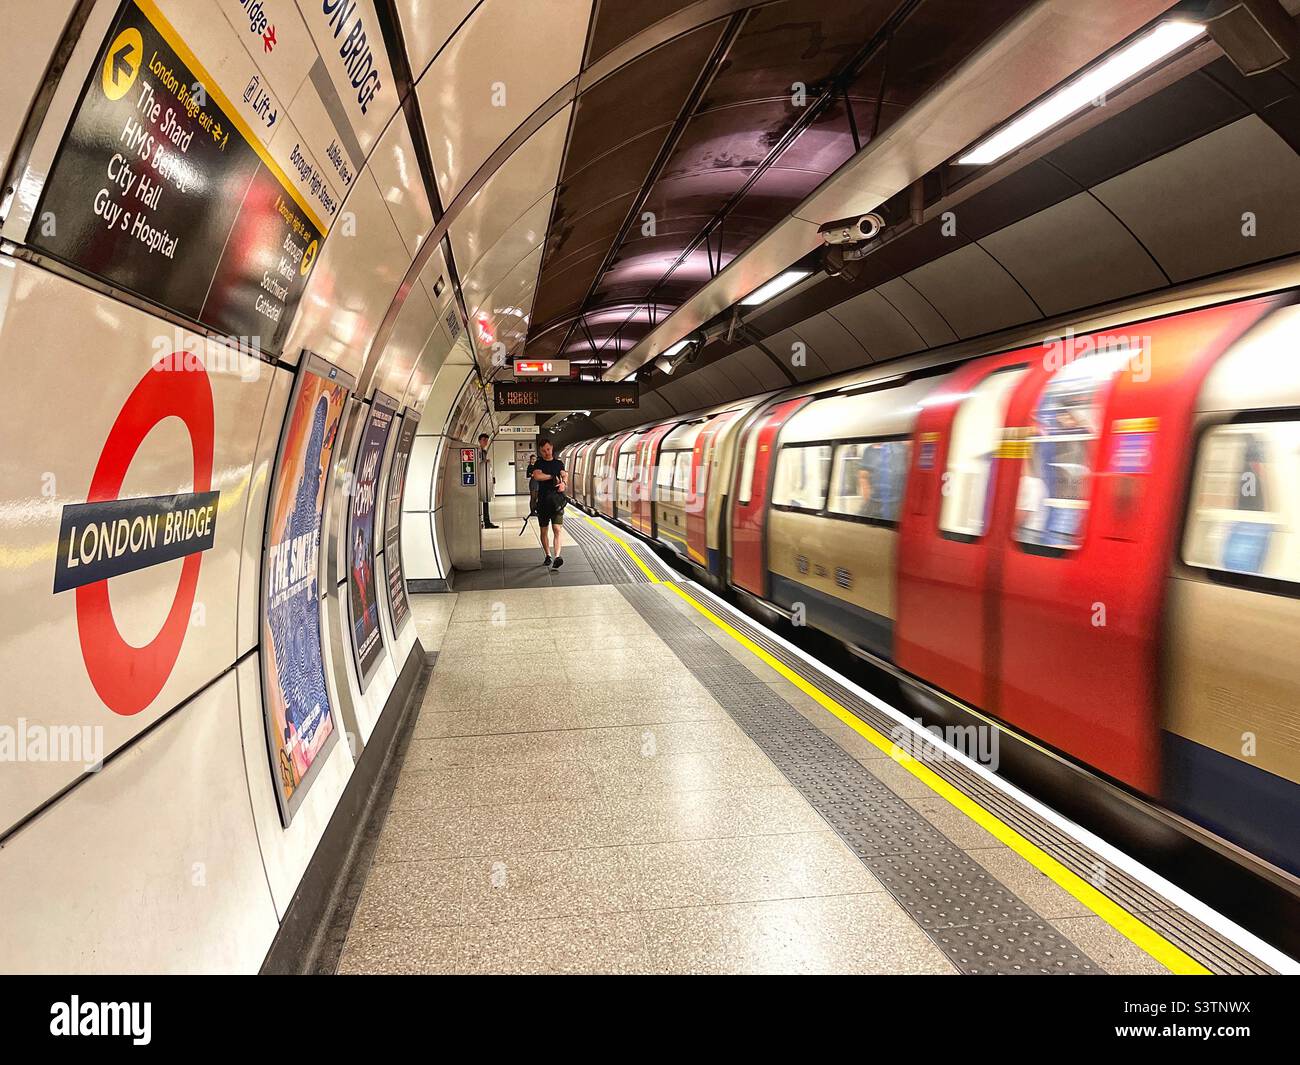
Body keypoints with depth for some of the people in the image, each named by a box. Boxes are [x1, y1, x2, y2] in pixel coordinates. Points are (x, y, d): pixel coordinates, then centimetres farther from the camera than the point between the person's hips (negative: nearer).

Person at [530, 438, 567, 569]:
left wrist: (563, 483, -21)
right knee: (544, 530, 8)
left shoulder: (559, 463, 13)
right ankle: (547, 556, 22)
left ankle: (557, 557, -23)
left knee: (557, 529, -14)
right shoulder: (539, 463, 6)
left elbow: (564, 475, 1)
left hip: (557, 500, 0)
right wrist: (553, 477, -9)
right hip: (543, 500, 0)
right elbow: (537, 476, -13)